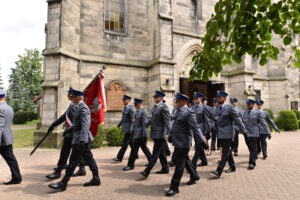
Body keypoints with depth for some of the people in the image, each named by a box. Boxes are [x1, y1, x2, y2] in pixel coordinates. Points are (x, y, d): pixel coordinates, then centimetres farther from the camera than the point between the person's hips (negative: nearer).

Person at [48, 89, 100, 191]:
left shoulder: (83, 108, -17)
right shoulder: (79, 107, 14)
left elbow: (86, 125, -26)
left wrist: (82, 140, -31)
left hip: (80, 140, -10)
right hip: (82, 139, 10)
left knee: (73, 161, -1)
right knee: (89, 158, 14)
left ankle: (63, 184, 10)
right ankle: (96, 179, 23)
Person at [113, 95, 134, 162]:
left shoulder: (130, 108, -14)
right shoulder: (124, 108, 11)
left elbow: (132, 120, -17)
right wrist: (118, 125, 12)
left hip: (128, 129, -9)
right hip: (125, 128, 9)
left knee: (125, 144, -3)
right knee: (131, 143, 17)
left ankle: (119, 158, 2)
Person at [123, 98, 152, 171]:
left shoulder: (143, 112, -15)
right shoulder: (136, 111, 12)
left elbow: (145, 124, -18)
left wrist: (144, 135, -18)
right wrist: (132, 131, 15)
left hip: (140, 134, -9)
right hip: (135, 133, 9)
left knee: (134, 149, -3)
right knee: (144, 148, 18)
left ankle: (130, 165, 9)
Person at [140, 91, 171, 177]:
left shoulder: (163, 107, -14)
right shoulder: (154, 107, 11)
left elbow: (167, 121, -20)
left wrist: (169, 133, -25)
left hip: (160, 134, -9)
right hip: (155, 133, 9)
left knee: (155, 153, -2)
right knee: (161, 152, 17)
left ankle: (147, 171, 1)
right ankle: (165, 169, 30)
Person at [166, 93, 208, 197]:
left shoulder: (189, 112, -18)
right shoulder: (178, 111, 9)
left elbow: (195, 128, -21)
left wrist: (202, 141, -23)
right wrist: (171, 135, 20)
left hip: (183, 142, -9)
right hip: (178, 141, 9)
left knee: (179, 164, -1)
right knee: (185, 160, 24)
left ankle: (174, 188, 10)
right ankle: (194, 176, 45)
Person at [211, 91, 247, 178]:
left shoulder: (230, 108, -10)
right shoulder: (217, 108, 9)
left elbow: (238, 119, -10)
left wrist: (244, 131, -9)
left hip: (227, 134, -7)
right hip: (220, 134, 7)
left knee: (225, 152, -5)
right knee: (227, 151, 17)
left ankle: (219, 171, -7)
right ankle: (232, 167, 33)